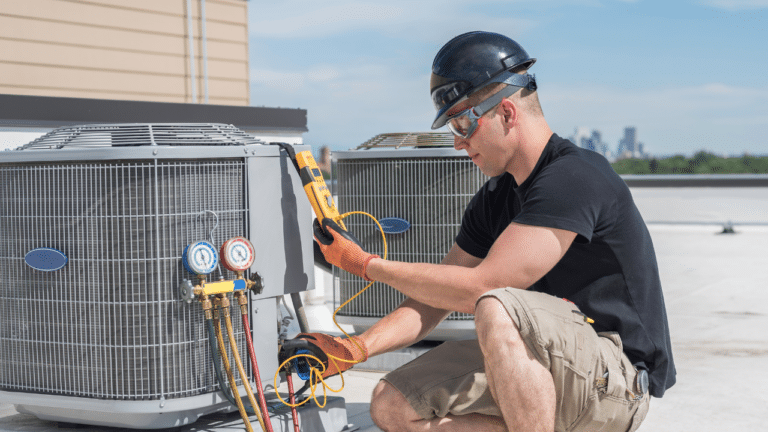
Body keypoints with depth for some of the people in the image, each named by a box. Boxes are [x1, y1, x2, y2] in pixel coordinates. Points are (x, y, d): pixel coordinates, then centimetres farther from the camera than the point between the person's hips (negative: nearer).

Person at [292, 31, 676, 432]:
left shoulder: (575, 179, -19)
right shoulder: (494, 199, 9)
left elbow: (478, 288, -23)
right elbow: (437, 294, 10)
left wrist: (365, 264, -13)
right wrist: (356, 348, -6)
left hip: (617, 376, -8)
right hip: (546, 370, 9)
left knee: (497, 310, -35)